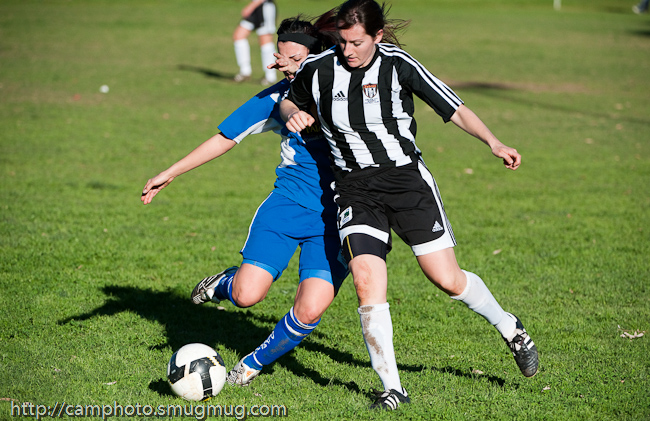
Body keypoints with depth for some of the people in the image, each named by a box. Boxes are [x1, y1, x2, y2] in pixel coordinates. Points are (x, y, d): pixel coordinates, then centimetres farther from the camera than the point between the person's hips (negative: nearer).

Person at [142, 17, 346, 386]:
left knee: (310, 311, -16)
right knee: (246, 295, -16)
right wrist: (170, 174, 14)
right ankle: (226, 283, 22)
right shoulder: (277, 97, 4)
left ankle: (255, 363, 11)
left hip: (333, 220, -1)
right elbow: (226, 138, 13)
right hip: (286, 204, 1)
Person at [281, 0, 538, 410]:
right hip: (356, 187, 2)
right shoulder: (318, 69, -4)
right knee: (367, 281, -17)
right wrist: (294, 114, -7)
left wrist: (494, 142, -19)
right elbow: (290, 101, 17)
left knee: (448, 279, -2)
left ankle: (510, 328, 27)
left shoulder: (399, 65, -10)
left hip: (407, 177, -1)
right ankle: (392, 388, -7)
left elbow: (454, 109, -7)